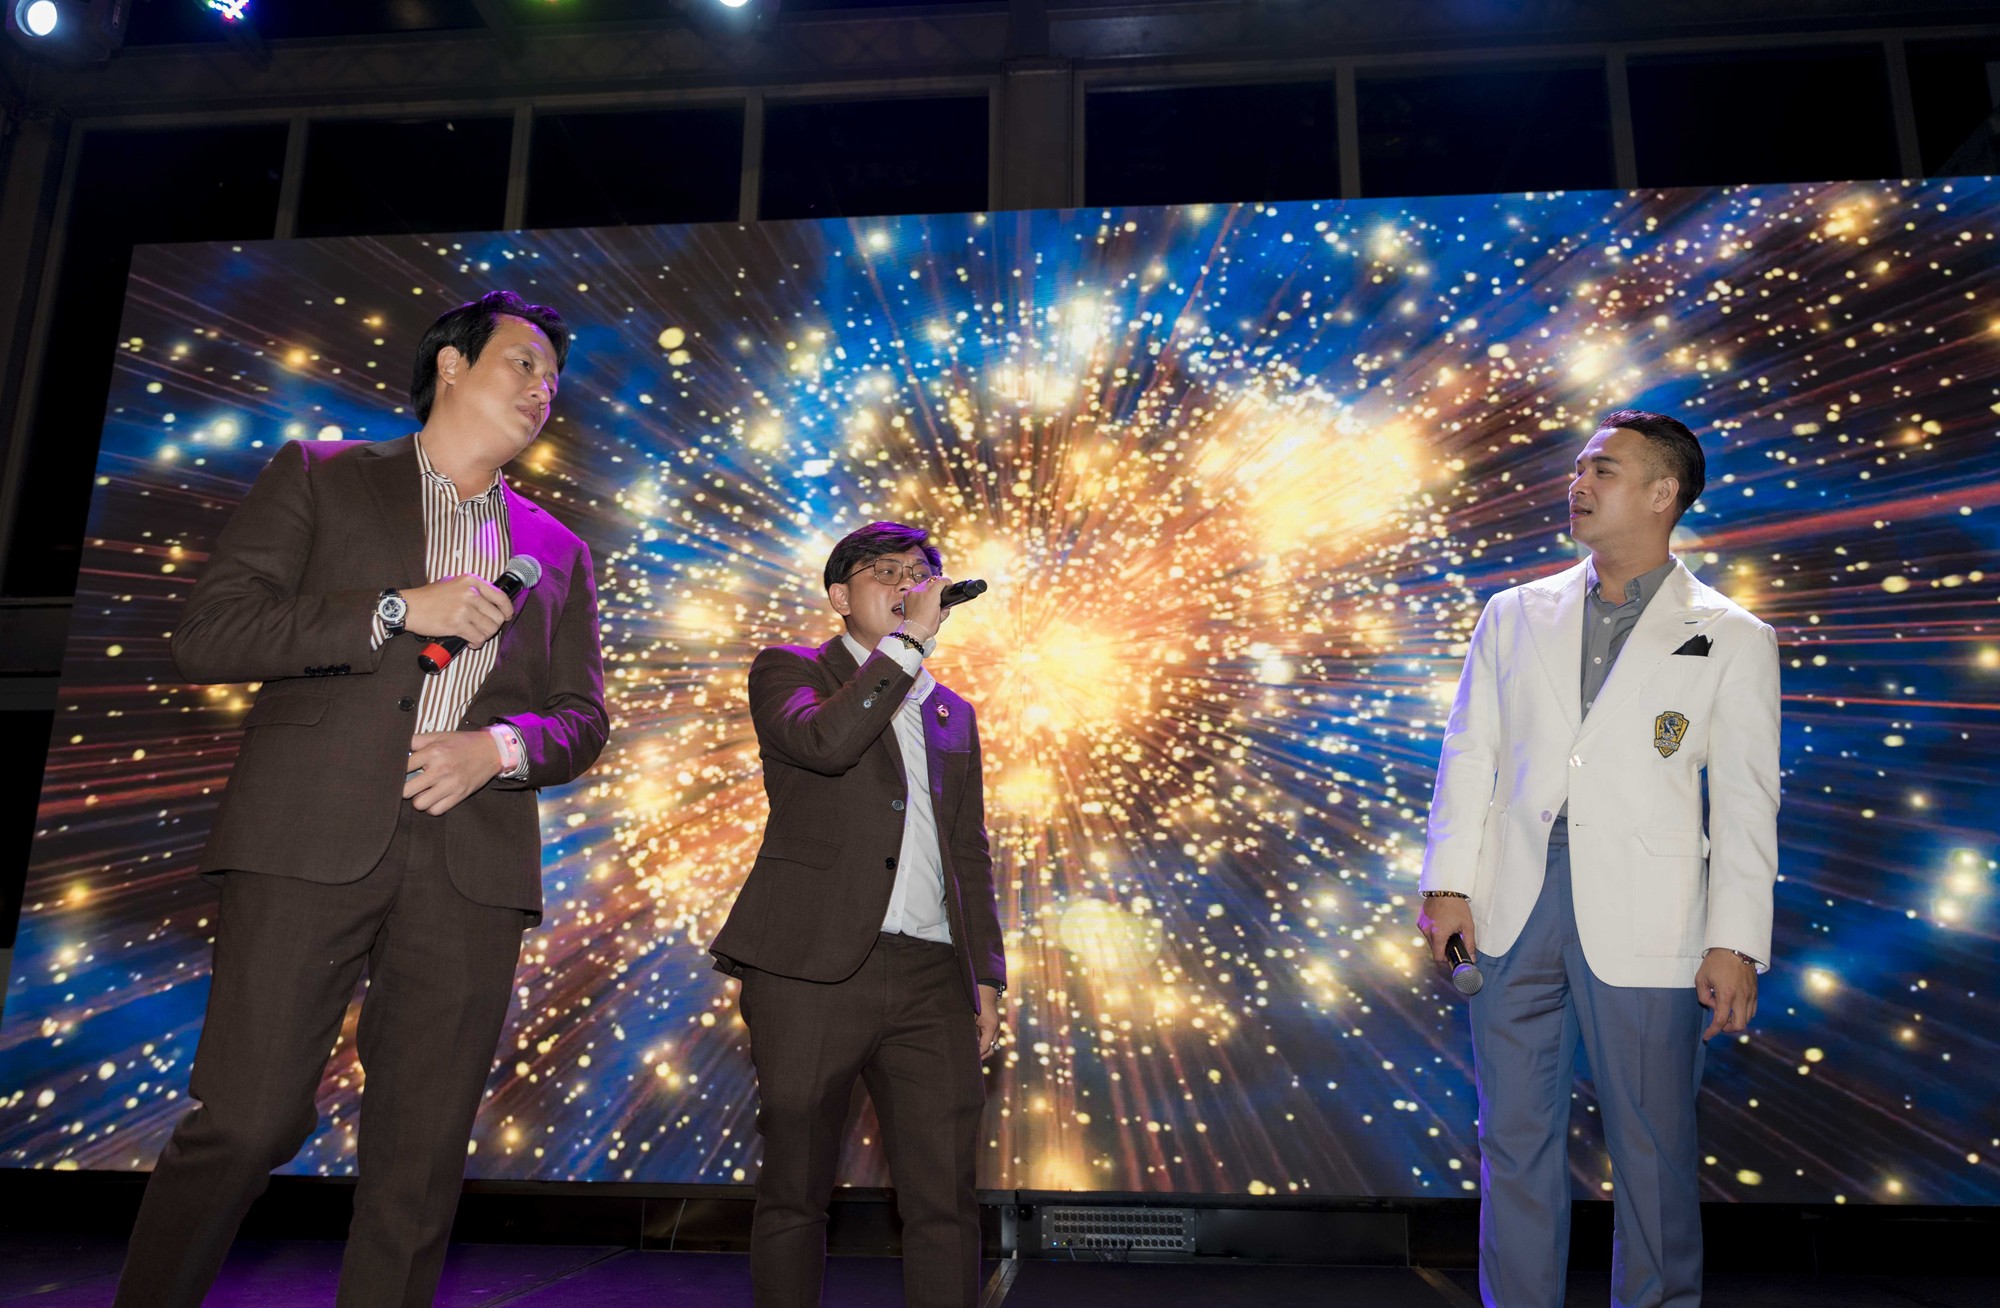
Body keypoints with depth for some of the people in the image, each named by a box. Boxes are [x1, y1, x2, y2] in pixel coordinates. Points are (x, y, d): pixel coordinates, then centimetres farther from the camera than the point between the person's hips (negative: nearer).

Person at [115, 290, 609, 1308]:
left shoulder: (557, 553, 19)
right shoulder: (318, 477, 11)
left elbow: (581, 718, 15)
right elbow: (204, 634, 0)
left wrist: (498, 747, -6)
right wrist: (396, 609, -10)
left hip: (472, 862, 3)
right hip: (312, 840, -2)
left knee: (421, 1163, 3)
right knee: (244, 1122, -3)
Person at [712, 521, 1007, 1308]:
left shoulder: (953, 714, 22)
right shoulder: (788, 671, 7)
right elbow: (823, 739, -17)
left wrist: (987, 974, 13)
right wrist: (908, 641, -11)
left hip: (930, 978, 4)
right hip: (813, 968, -4)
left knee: (946, 1199, 1)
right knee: (794, 1192, 5)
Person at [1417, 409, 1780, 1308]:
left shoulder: (1731, 639, 3)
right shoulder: (1516, 614, 10)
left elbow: (1746, 804, 0)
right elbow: (1468, 753, 9)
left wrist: (1735, 943, -6)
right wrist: (1448, 884, 2)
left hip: (1642, 924, -2)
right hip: (1513, 909, 3)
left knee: (1652, 1148, 8)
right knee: (1514, 1137, 11)